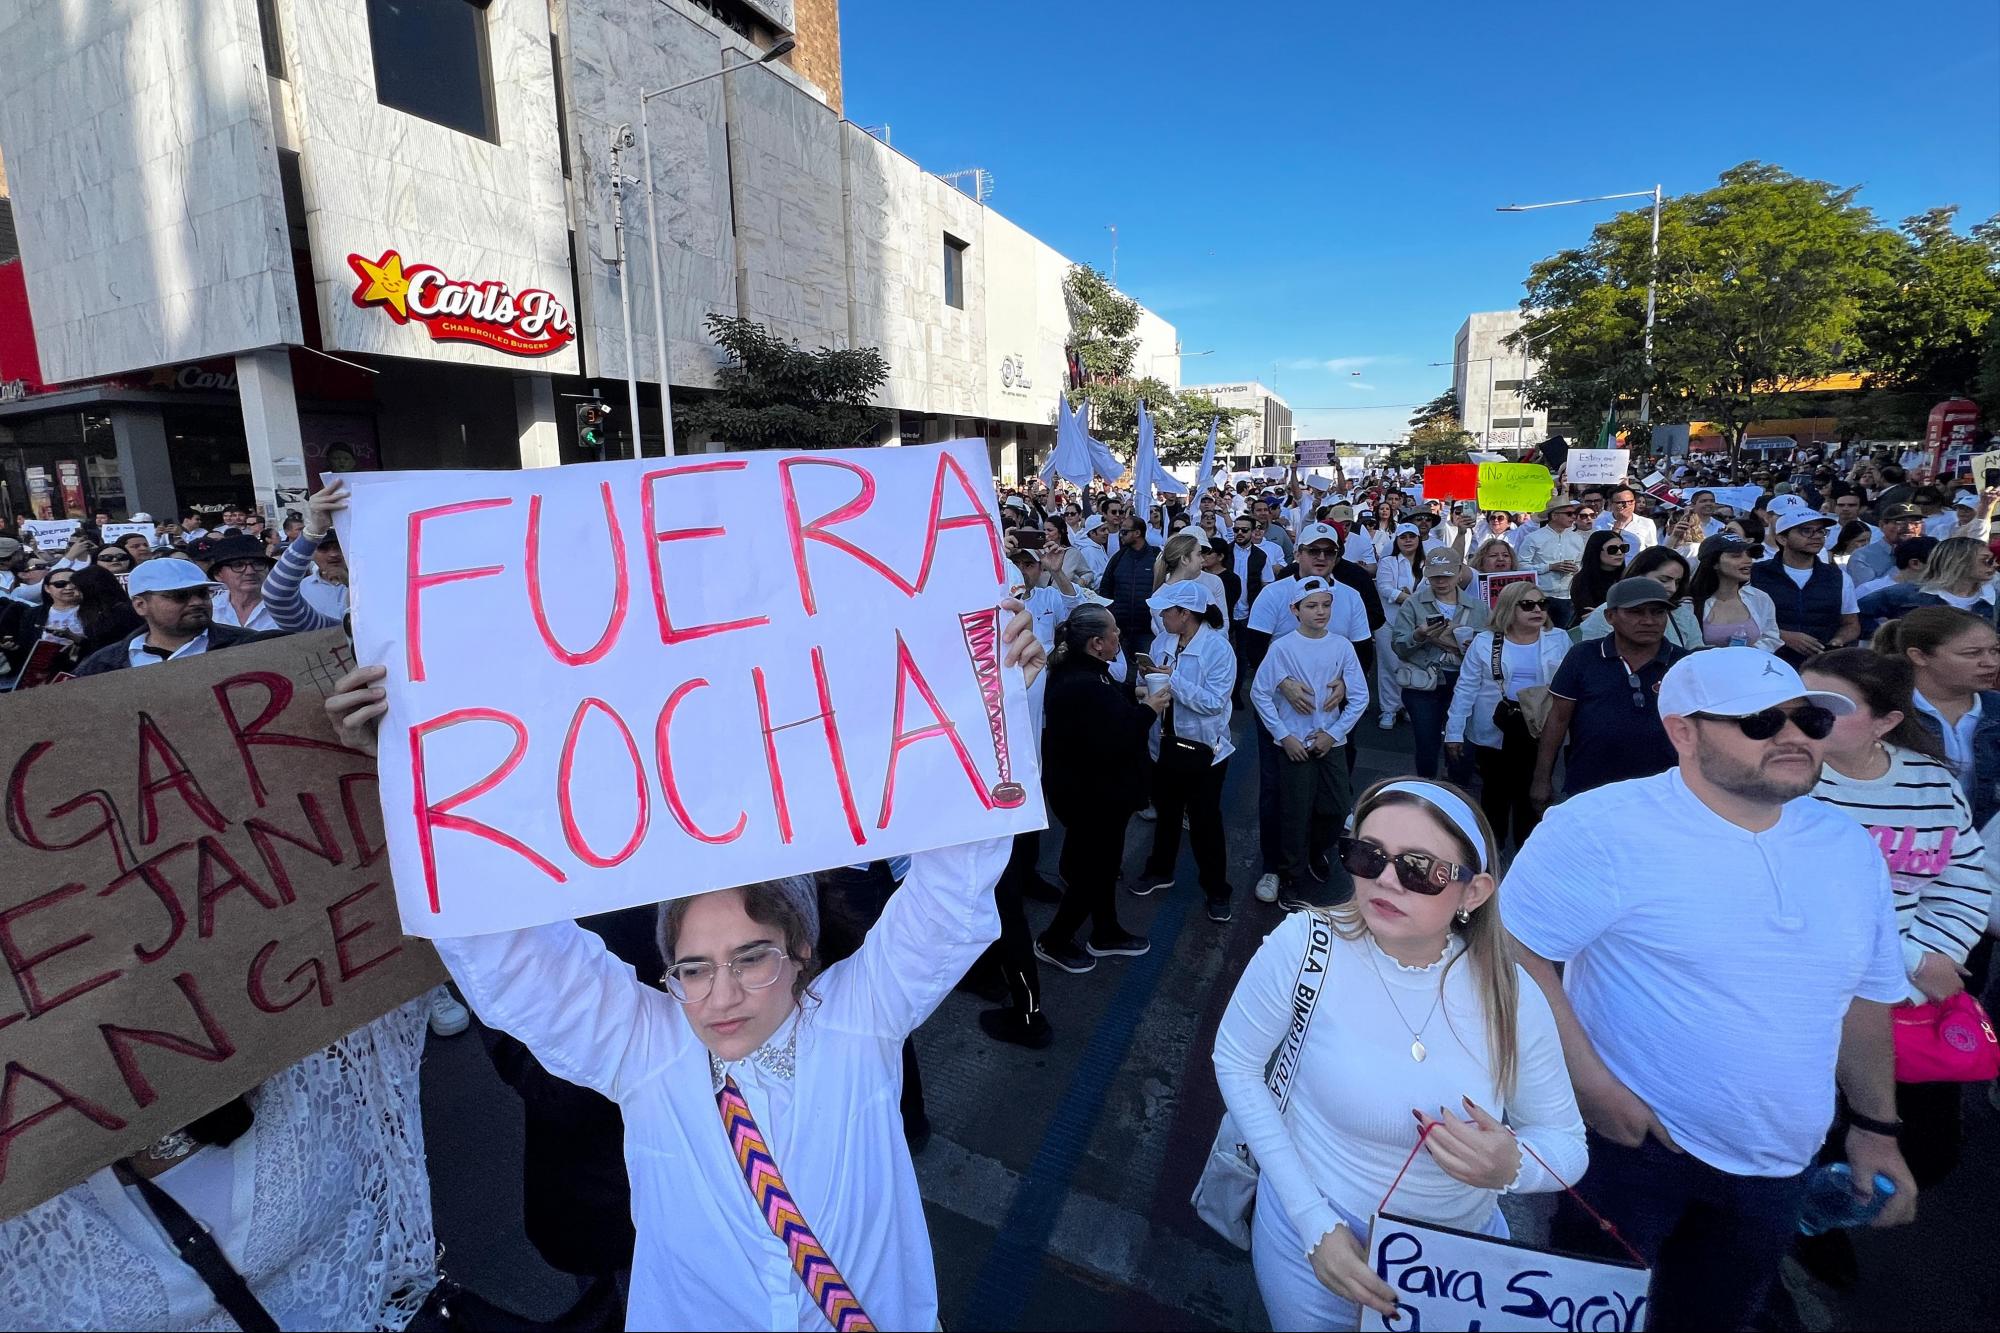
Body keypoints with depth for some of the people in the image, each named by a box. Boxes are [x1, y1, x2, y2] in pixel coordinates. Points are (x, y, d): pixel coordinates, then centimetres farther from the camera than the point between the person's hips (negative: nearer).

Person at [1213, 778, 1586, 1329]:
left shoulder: (1511, 996, -18)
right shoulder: (1306, 945, -25)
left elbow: (1567, 1144, -4)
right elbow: (1236, 1062, -13)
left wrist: (1512, 1167, -27)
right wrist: (1316, 1224, -16)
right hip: (1319, 1238, -2)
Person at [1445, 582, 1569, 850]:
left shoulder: (1559, 640, 1)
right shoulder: (1484, 642, -4)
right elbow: (1466, 688, -3)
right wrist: (1454, 731, -6)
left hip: (1540, 732, 1)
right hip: (1495, 731, 0)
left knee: (1531, 792, 10)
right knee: (1496, 791, 13)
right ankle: (1492, 850, 29)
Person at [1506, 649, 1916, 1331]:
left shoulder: (1849, 847, 3)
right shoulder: (1605, 828, -21)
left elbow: (1864, 995, 14)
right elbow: (1516, 954, -21)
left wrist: (1875, 1126, 17)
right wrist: (1589, 1083, -23)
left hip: (1775, 1173, 7)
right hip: (1632, 1146, -6)